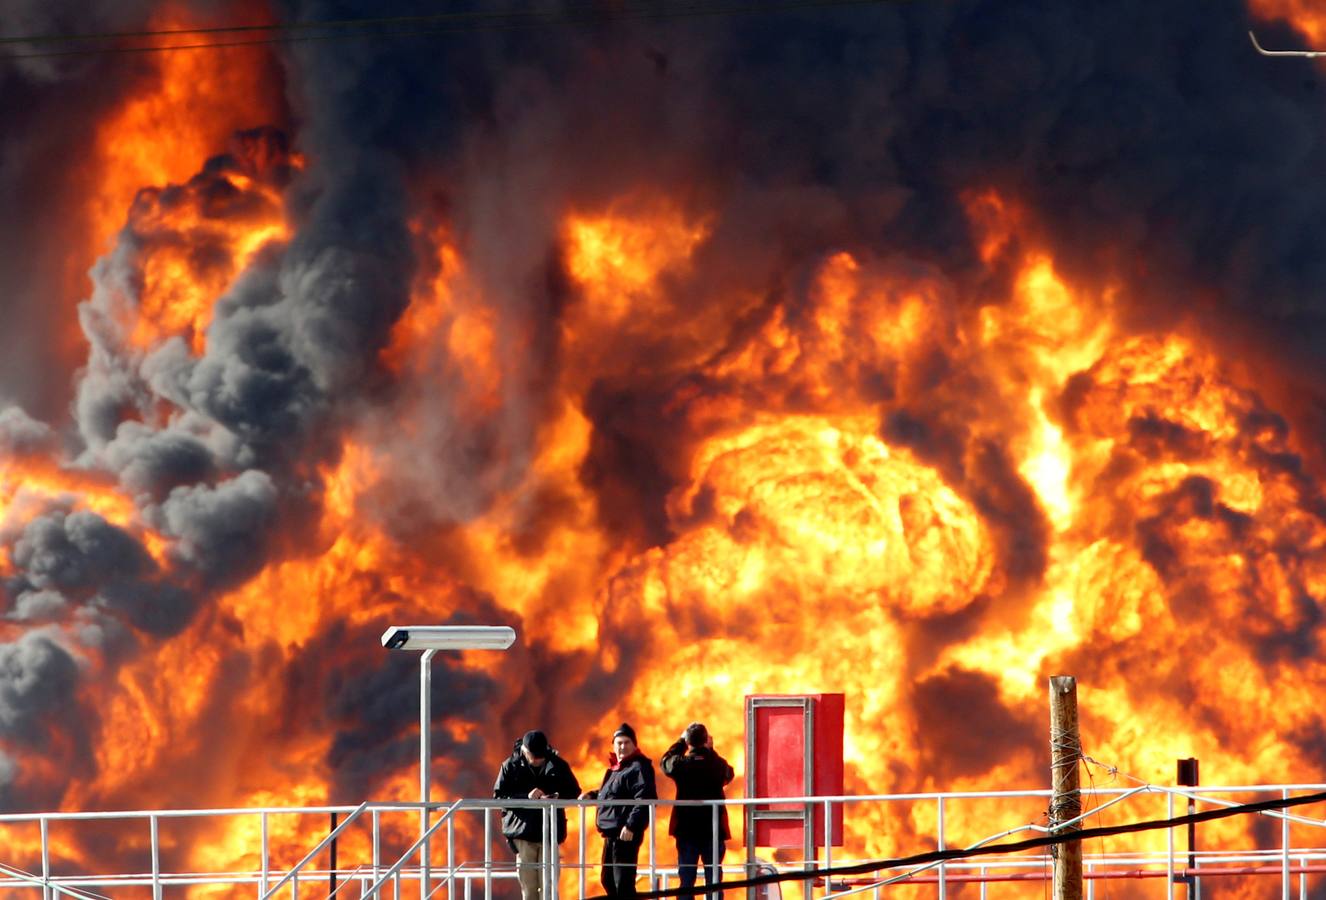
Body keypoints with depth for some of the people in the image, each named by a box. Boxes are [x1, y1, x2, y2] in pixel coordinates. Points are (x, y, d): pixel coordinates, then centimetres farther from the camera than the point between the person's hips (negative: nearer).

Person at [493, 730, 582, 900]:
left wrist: (557, 797, -14)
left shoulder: (558, 765, 1)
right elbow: (499, 797, -5)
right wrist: (526, 797, -19)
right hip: (522, 833, 0)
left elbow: (573, 792, 8)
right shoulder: (511, 766, -2)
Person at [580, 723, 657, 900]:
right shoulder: (616, 767, 19)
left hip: (626, 834, -10)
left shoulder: (639, 767, -11)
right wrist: (592, 796, 13)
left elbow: (645, 800, -21)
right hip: (611, 832, 10)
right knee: (608, 880, 17)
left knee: (623, 882, -11)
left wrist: (631, 826, -26)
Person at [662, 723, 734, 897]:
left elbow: (666, 761, 14)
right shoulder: (717, 764, -7)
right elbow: (728, 775, 17)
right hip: (714, 830, 0)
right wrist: (710, 749, 17)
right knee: (713, 880, 3)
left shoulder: (680, 764, -9)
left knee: (686, 879, 4)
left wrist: (681, 742, 23)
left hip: (686, 830, 0)